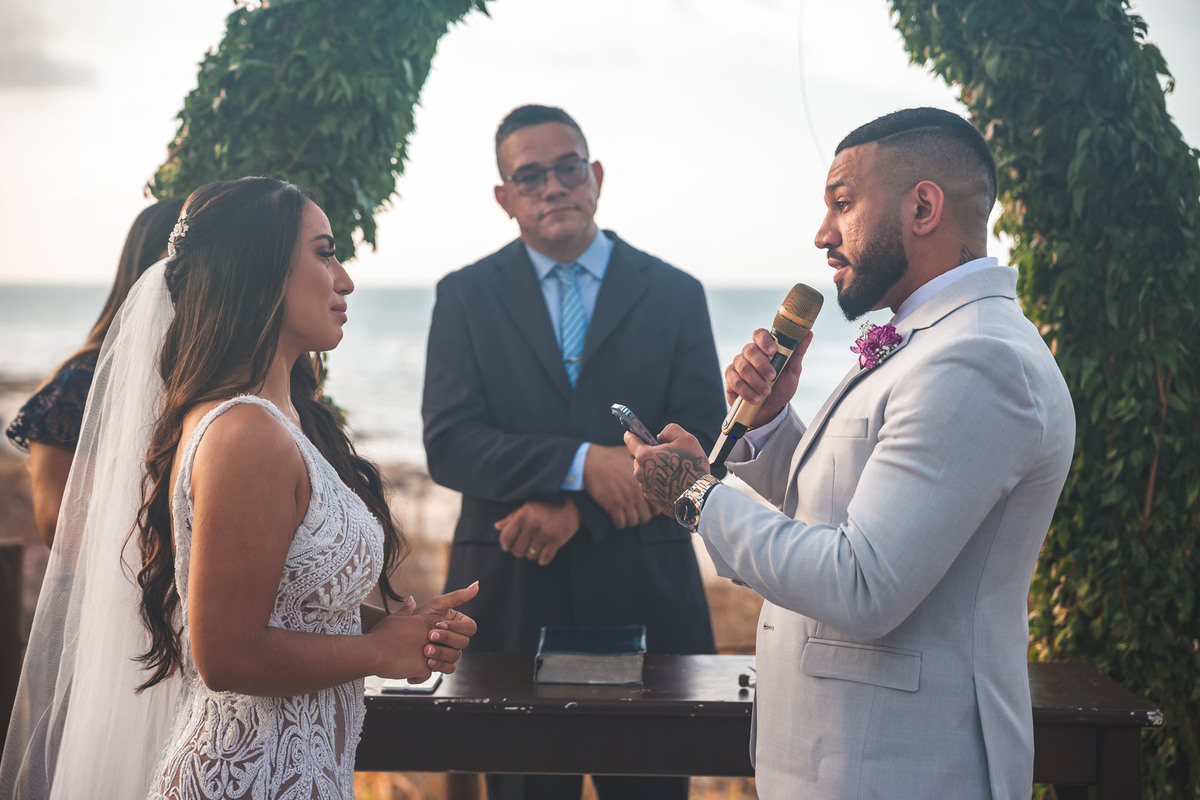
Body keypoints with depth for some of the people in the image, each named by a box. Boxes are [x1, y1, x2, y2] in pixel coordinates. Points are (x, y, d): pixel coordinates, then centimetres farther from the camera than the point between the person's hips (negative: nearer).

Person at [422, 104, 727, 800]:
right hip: (512, 599, 0)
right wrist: (580, 464, -21)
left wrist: (577, 509, -14)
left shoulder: (676, 294, 6)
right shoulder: (466, 295, 5)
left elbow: (702, 445, -3)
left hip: (646, 594, 0)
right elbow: (448, 443, -7)